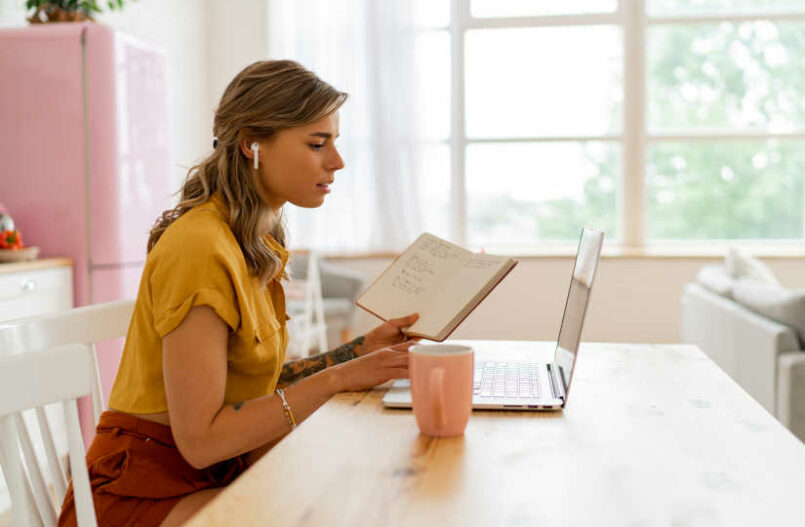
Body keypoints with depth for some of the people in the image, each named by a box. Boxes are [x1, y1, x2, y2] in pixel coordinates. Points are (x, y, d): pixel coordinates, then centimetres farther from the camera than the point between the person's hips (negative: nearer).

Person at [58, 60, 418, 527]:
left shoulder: (256, 243, 8)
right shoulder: (201, 248, -21)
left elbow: (259, 382, 8)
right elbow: (200, 439, -23)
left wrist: (363, 349, 1)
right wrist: (338, 378, -21)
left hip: (219, 476, 8)